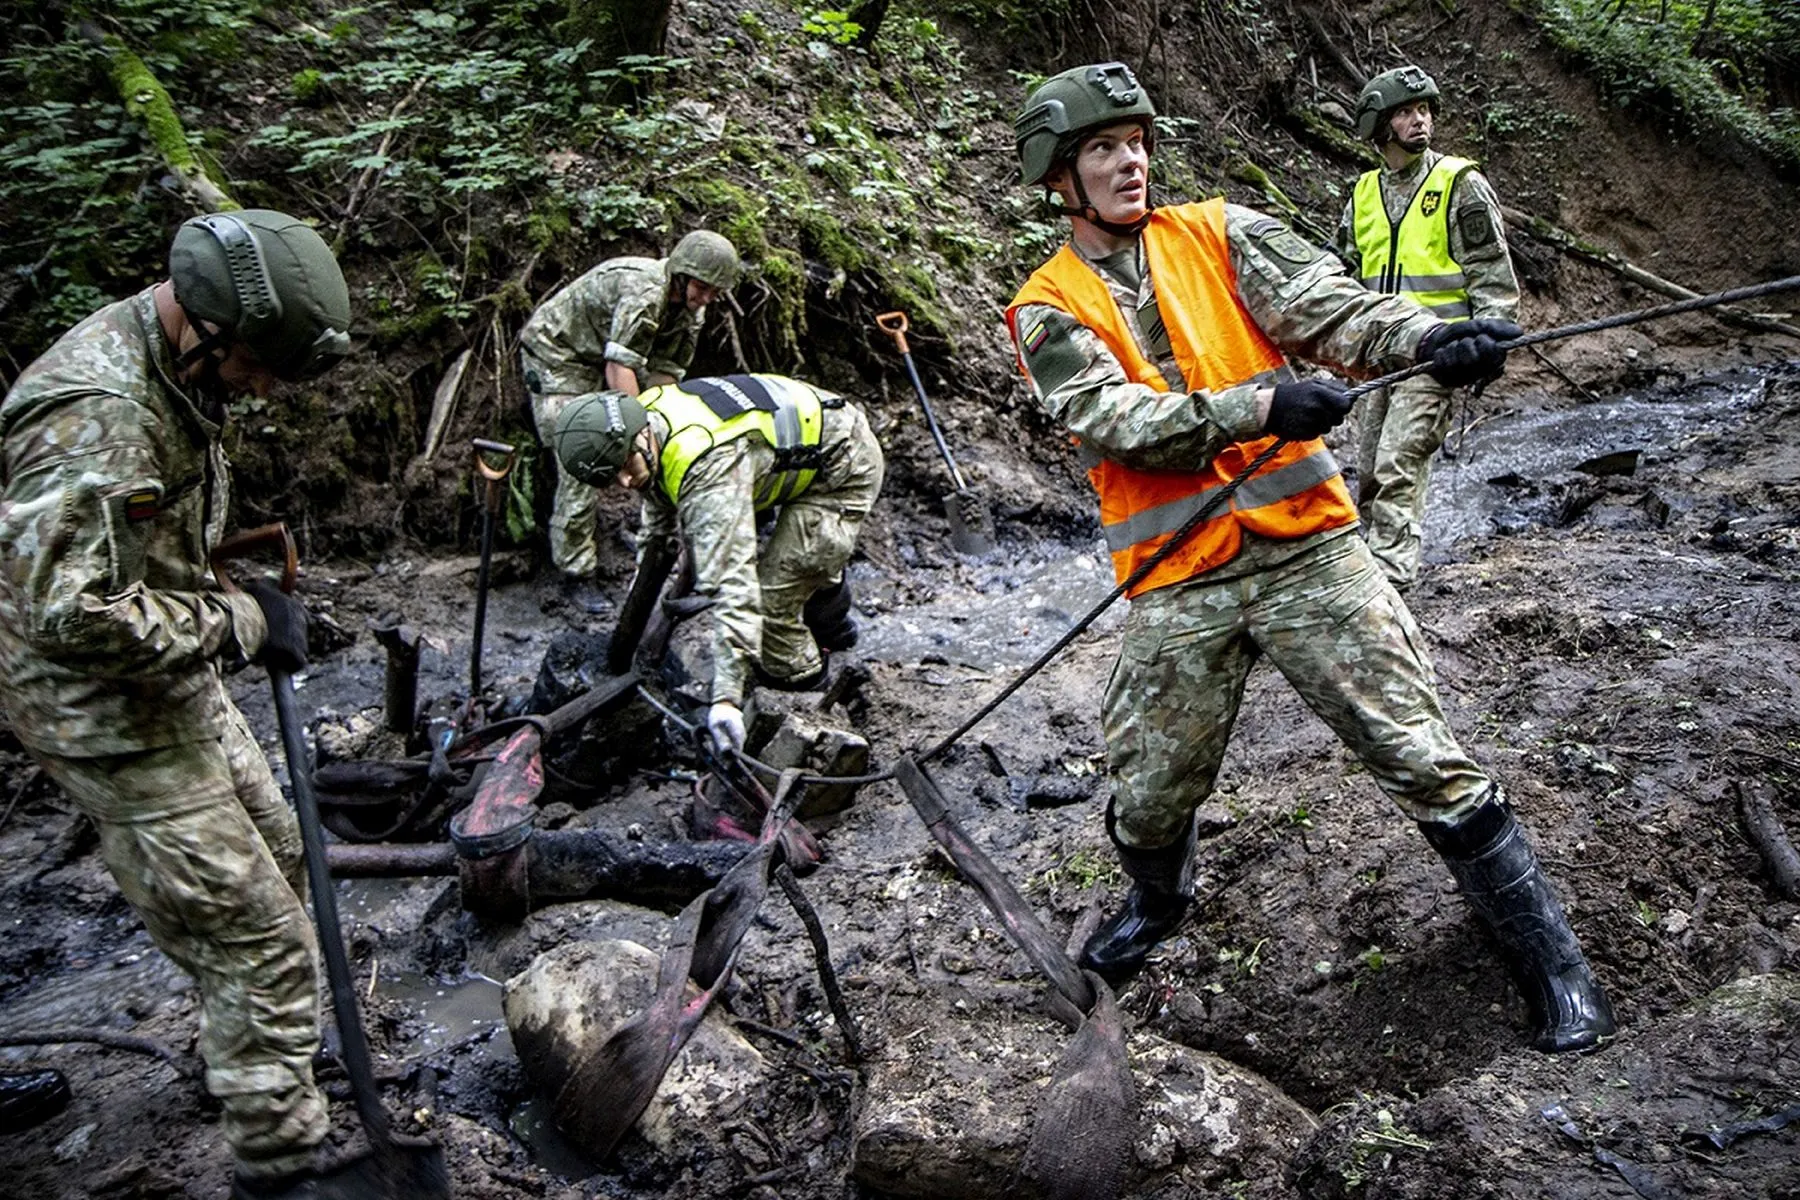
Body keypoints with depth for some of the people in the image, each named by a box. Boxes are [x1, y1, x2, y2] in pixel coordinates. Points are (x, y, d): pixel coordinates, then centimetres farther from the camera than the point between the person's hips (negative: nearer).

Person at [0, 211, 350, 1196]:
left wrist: (248, 609, 13)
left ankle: (239, 1044, 47)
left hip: (176, 689, 10)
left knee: (272, 856, 25)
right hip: (111, 722, -10)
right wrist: (237, 623, -25)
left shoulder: (173, 373, 5)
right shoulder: (94, 413, -29)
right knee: (260, 940, -6)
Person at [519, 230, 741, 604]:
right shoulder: (643, 291, -33)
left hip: (602, 359, 9)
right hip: (556, 353, -9)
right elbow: (619, 368, -37)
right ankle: (576, 572, -7)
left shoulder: (690, 310, -5)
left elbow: (666, 373, -7)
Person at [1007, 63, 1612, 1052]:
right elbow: (1115, 420, -11)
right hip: (1176, 586, 0)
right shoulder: (1048, 311, 4)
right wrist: (1257, 407, -22)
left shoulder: (1220, 235, 8)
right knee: (1149, 800, 9)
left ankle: (1547, 957, 18)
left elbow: (1327, 306, -6)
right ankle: (1157, 901, 44)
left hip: (1306, 550, 0)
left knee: (1426, 760, -1)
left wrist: (1429, 339, -25)